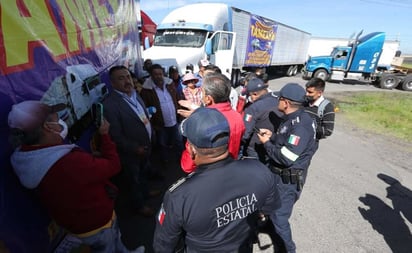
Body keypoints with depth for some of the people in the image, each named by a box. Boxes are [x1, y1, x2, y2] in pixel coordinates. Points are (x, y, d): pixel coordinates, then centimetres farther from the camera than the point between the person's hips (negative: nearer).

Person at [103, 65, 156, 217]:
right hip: (132, 153, -7)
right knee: (134, 180, 18)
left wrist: (151, 135, 6)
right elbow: (116, 136, -25)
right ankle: (138, 205, 43)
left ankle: (145, 192, 57)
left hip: (146, 146, 7)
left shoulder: (134, 94, -2)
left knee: (144, 173, 30)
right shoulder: (110, 105, -26)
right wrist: (135, 148, -23)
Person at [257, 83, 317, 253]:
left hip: (288, 180, -9)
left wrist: (267, 143, -18)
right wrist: (272, 136, -1)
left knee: (279, 216, 7)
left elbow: (286, 157, -31)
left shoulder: (301, 124, -28)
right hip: (279, 175, 9)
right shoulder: (293, 118, 4)